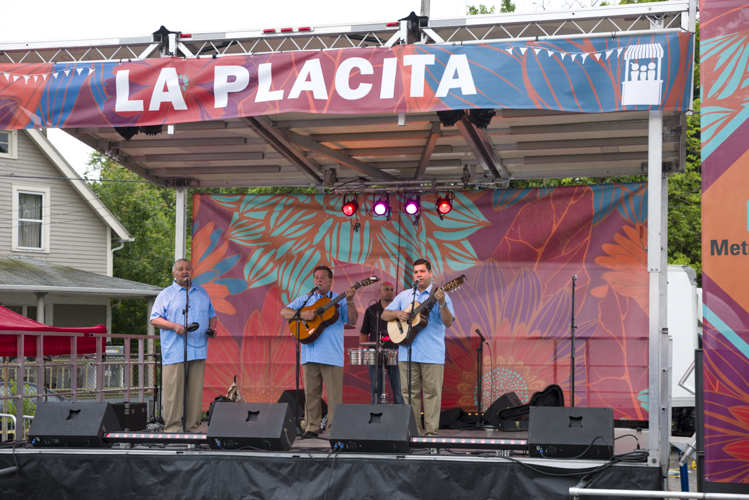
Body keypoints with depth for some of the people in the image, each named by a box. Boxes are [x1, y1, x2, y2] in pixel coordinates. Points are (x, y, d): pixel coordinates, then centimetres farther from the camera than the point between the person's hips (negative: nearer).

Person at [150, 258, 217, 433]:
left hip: (198, 350, 4)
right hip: (174, 351, -4)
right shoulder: (166, 294, 6)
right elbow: (155, 319, 0)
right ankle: (172, 428, -3)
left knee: (196, 391, 4)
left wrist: (212, 327, 4)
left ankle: (193, 428, 9)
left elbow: (212, 315, 25)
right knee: (173, 391, -6)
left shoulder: (202, 293, 19)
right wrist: (174, 326, -15)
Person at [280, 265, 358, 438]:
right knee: (311, 393, 4)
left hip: (332, 356, -2)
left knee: (334, 395, -5)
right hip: (310, 354, 2)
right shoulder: (305, 299, 16)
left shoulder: (339, 300, 10)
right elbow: (284, 312, 9)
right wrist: (301, 314, -10)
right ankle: (312, 428, 10)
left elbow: (353, 321, -1)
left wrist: (349, 301, -16)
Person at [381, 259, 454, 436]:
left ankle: (431, 432, 0)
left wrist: (442, 304, -24)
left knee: (432, 392, -4)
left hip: (432, 353, -4)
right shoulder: (404, 295, 15)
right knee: (410, 392, 4)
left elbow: (448, 323, -7)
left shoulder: (439, 295, 3)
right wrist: (397, 313, -5)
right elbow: (384, 315, 16)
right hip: (407, 352, 4)